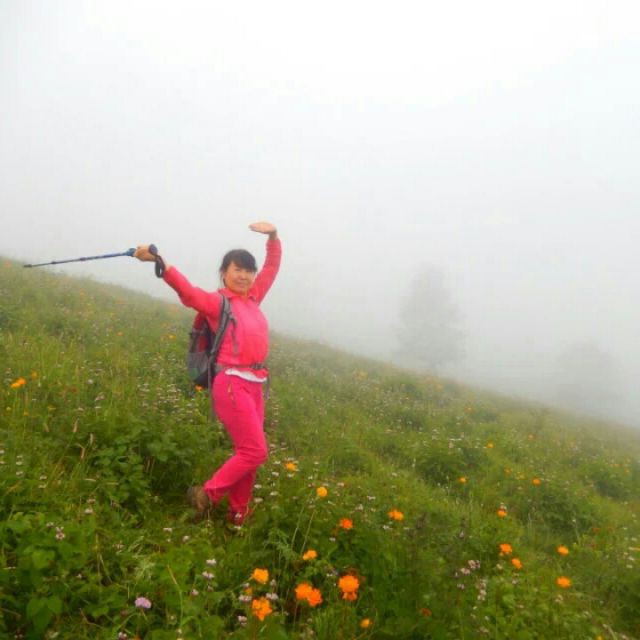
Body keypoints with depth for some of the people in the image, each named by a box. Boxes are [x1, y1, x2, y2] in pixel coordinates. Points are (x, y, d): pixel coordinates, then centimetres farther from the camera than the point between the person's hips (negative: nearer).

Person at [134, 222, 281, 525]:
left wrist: (273, 235, 11)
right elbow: (188, 291, -23)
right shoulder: (217, 301, -5)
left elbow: (272, 266, 23)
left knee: (247, 452, 12)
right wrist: (159, 261, -38)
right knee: (255, 452, -7)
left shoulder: (252, 297, 14)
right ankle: (207, 494, 9)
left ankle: (237, 513, 26)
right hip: (232, 384, -7)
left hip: (254, 385, 7)